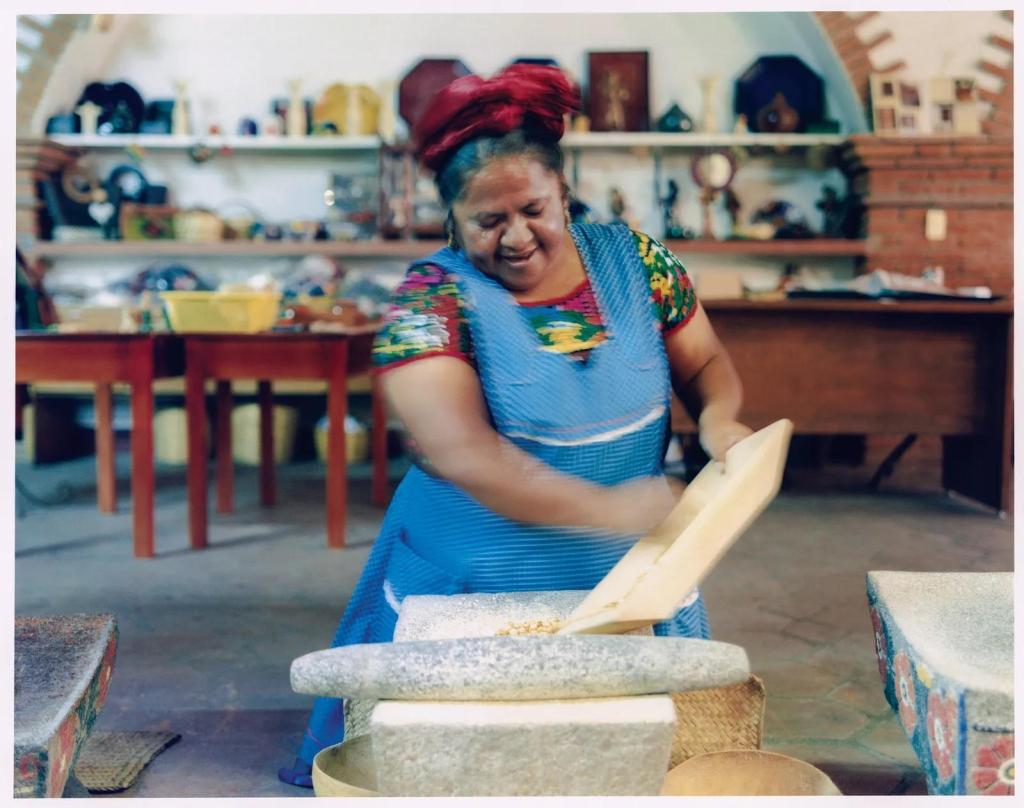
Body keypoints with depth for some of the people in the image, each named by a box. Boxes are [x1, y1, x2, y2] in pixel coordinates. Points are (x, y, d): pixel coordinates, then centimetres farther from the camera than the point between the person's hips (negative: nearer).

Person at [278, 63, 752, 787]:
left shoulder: (634, 260, -2)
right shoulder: (434, 298, -13)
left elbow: (705, 362, 8)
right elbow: (460, 451, -25)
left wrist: (717, 419, -15)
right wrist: (606, 508, -34)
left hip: (631, 585, 3)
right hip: (471, 595, -3)